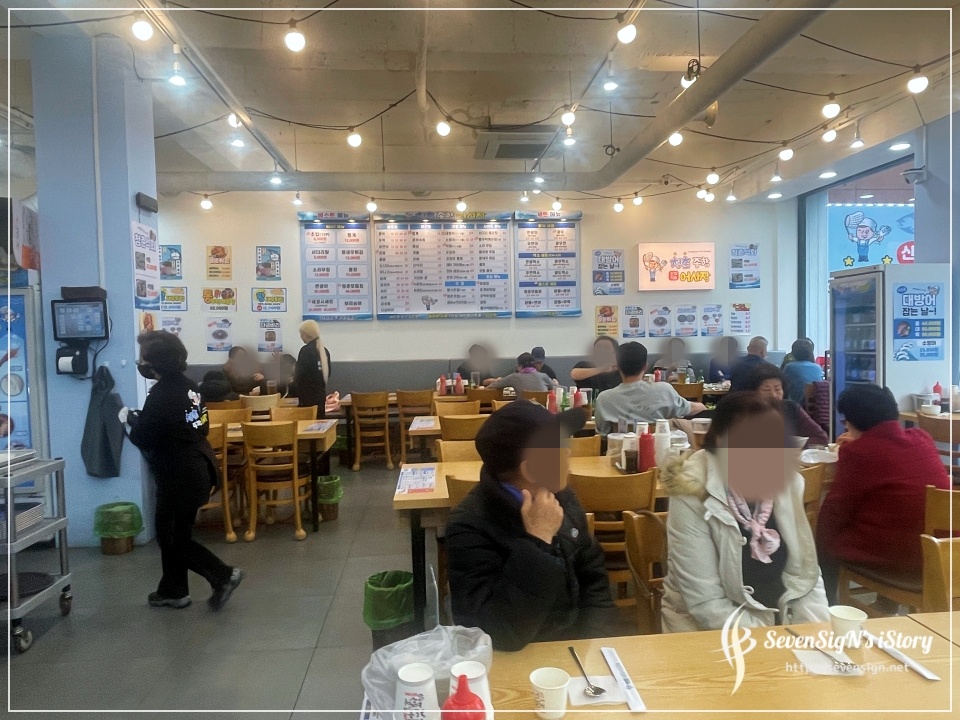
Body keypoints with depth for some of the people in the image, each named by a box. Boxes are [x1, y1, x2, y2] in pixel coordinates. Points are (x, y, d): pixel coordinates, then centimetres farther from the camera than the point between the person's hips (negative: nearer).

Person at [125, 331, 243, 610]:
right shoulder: (187, 385, 6)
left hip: (180, 476, -9)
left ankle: (224, 575, 3)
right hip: (198, 468, 9)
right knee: (171, 532, 20)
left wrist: (130, 419, 6)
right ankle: (173, 591, 31)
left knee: (173, 538, 6)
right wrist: (141, 419, 15)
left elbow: (143, 438, -15)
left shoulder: (161, 394, -20)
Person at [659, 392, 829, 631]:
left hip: (779, 619, 5)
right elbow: (706, 604, -20)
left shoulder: (787, 483, -5)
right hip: (710, 630, -5)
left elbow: (806, 573, 3)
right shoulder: (692, 497, -21)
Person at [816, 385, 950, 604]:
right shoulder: (922, 439, 4)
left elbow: (832, 513, -5)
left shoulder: (857, 452, -13)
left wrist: (820, 540, 12)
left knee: (824, 543, 16)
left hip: (896, 555, -6)